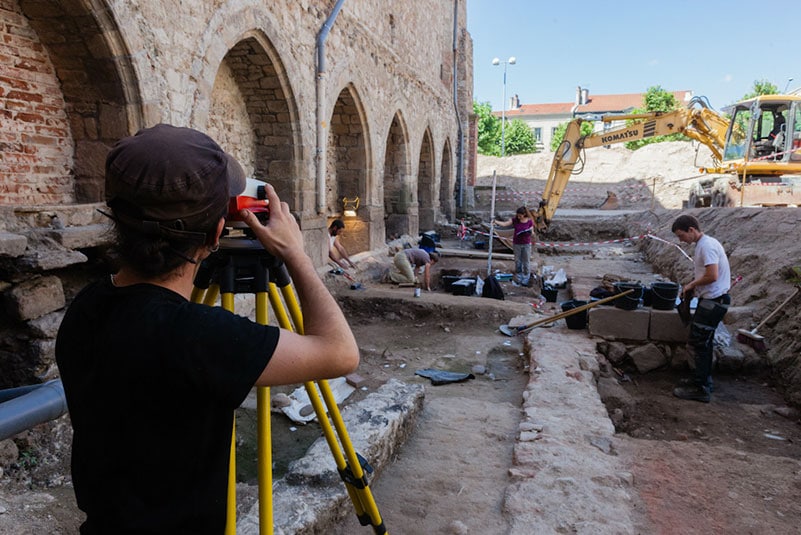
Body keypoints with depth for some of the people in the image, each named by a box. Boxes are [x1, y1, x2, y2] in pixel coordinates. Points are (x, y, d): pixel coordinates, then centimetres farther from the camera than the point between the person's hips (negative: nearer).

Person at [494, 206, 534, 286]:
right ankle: (518, 280, 22)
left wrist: (530, 232, -24)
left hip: (526, 244, -1)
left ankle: (525, 280, 21)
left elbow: (532, 233, -1)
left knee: (526, 262, 8)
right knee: (517, 262, 10)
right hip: (517, 244, 1)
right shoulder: (515, 220, -6)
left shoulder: (530, 221, -8)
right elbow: (504, 224, -13)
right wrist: (495, 222, -28)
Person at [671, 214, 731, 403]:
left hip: (713, 301, -10)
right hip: (709, 300, 10)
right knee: (702, 343, 18)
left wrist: (691, 285, -12)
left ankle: (701, 389, 3)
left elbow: (712, 276, -26)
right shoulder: (702, 244, 12)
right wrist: (691, 287, 7)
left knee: (699, 343, -4)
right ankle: (702, 380, 31)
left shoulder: (707, 246, -19)